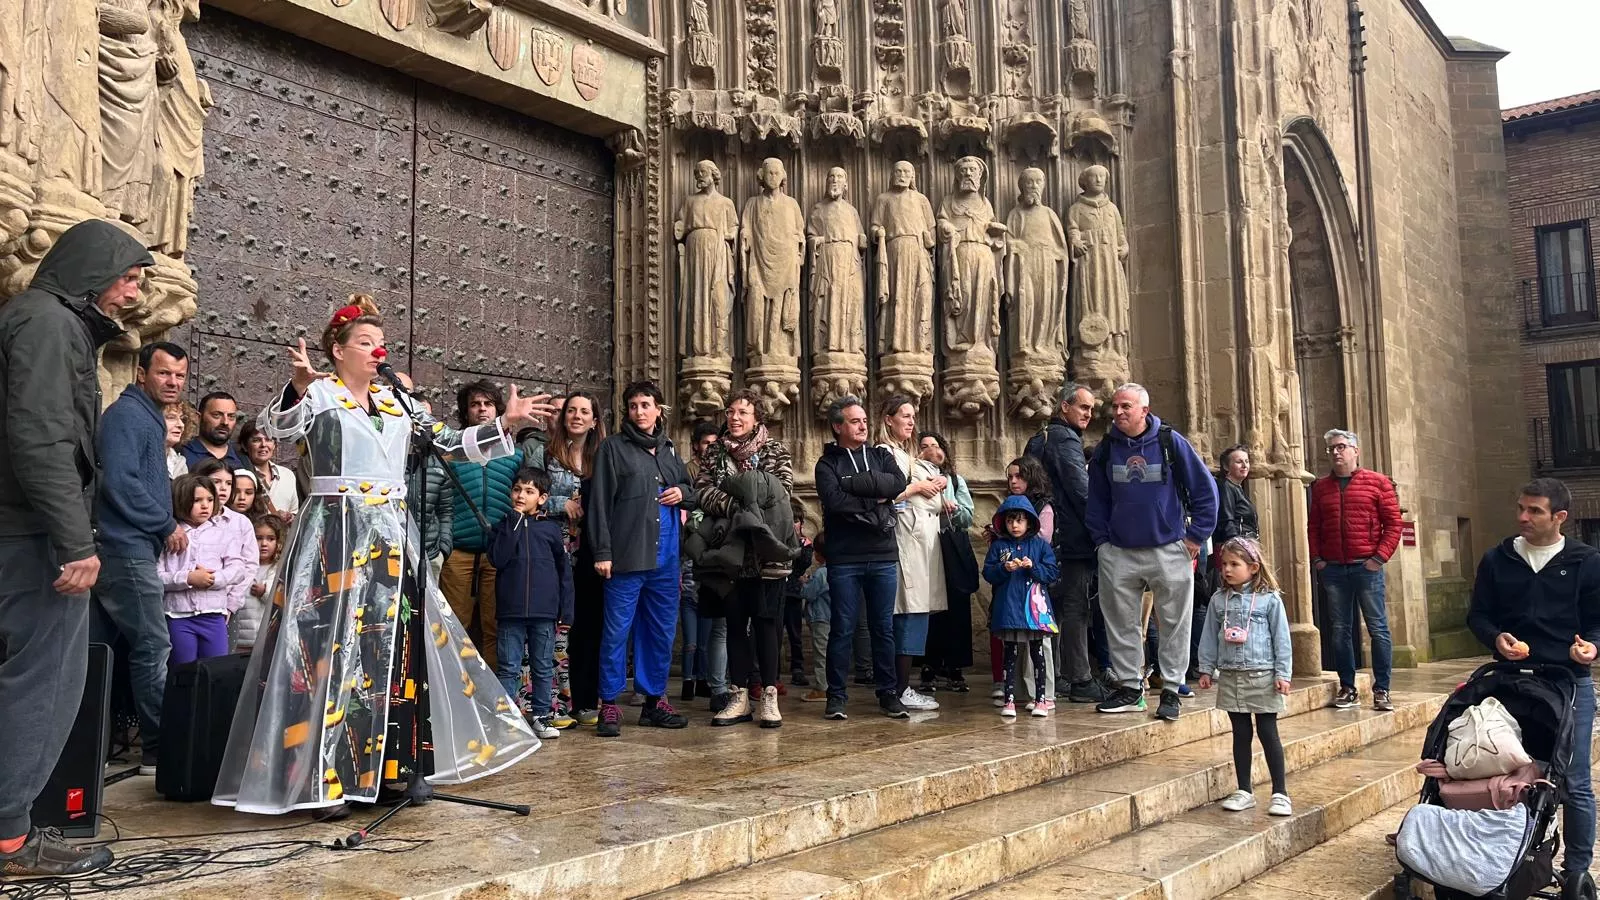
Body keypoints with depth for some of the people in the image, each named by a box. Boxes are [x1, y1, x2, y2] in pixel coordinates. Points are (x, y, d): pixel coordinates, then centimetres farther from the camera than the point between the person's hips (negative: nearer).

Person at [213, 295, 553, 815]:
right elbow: (277, 430, -17)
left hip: (391, 539, 6)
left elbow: (448, 444, 18)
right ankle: (324, 775, 0)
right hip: (336, 536, -6)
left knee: (398, 648, 7)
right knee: (333, 647, -7)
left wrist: (505, 424, 12)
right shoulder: (318, 395, 0)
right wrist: (298, 387, -35)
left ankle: (394, 767, 17)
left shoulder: (398, 403, 16)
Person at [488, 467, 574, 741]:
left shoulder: (551, 528, 5)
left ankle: (540, 715, 18)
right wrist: (514, 524, -10)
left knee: (543, 667, 9)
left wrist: (566, 609, 3)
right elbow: (497, 559, -10)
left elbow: (564, 570, 7)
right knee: (508, 667, 3)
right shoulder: (503, 527, 7)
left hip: (544, 610, 0)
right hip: (510, 609, 0)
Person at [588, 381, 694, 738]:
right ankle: (609, 705, 4)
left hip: (666, 558, 6)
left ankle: (654, 700, 23)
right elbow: (600, 501, -6)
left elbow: (690, 489, 28)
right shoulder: (613, 447, -1)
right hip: (626, 557, -6)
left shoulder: (668, 450, 16)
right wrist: (602, 551, -13)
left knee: (663, 631, 11)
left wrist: (683, 493, 3)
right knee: (617, 631, -4)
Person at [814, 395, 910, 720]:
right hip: (844, 559, -3)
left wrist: (854, 484, -12)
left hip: (883, 556, 3)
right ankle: (836, 696, 10)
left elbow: (898, 484, -8)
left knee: (884, 628, 8)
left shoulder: (881, 456, 12)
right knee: (842, 629, 1)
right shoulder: (827, 463, 3)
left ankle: (887, 693, 17)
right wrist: (873, 501, -10)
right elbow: (833, 499, -16)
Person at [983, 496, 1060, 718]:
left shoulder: (1040, 545, 5)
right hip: (1008, 606, 0)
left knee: (1037, 653, 5)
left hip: (1034, 608, 0)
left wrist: (1033, 567, -14)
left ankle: (1041, 699, 13)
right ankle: (1008, 700, 8)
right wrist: (1004, 569, -16)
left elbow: (1052, 572, 1)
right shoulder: (998, 546, 7)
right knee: (1010, 654, 5)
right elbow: (987, 573, 1)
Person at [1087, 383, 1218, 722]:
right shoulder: (1106, 449, 5)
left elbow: (1205, 489, -1)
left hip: (1169, 550, -3)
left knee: (1174, 624, 3)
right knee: (1121, 624, 7)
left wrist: (1196, 535, -3)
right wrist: (1101, 539, 7)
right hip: (1118, 554, 3)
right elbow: (1096, 500, 16)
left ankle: (1170, 691, 14)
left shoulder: (1171, 442, -5)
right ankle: (1129, 688, 19)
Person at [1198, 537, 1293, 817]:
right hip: (1230, 677, 4)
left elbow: (1281, 639, -3)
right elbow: (1209, 637, 10)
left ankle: (1280, 792, 11)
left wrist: (1282, 673, -6)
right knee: (1240, 734, 10)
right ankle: (1244, 791, 18)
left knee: (1268, 733, 2)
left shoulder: (1269, 599, -5)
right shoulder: (1218, 600, 5)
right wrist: (1206, 669, 8)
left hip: (1262, 676, -3)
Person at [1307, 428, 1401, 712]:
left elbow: (1393, 523, -1)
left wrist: (1380, 557, -9)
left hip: (1367, 567, -3)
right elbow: (1313, 526, 14)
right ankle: (1347, 689, 13)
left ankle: (1381, 690, 6)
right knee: (1340, 630, 6)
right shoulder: (1320, 487, 12)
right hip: (1333, 569, 3)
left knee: (1378, 629, 0)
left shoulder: (1378, 483, 2)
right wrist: (1316, 558, 3)